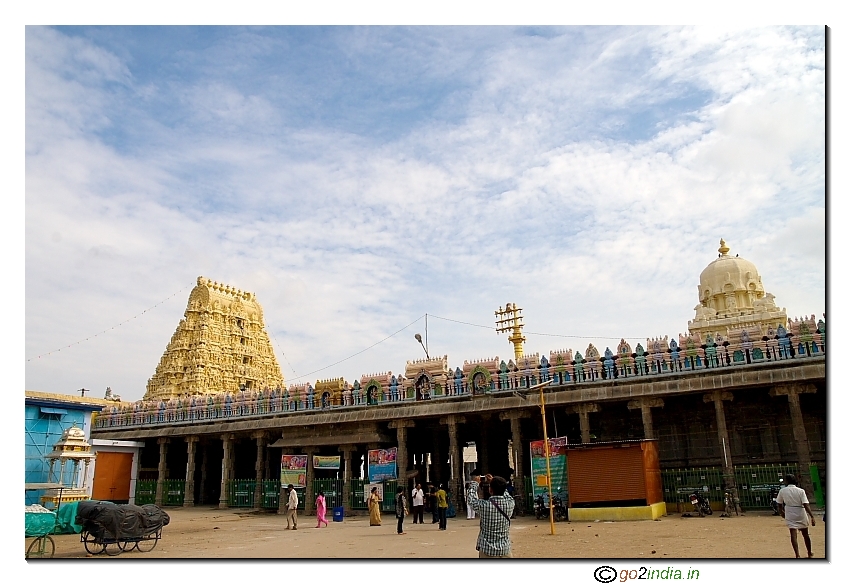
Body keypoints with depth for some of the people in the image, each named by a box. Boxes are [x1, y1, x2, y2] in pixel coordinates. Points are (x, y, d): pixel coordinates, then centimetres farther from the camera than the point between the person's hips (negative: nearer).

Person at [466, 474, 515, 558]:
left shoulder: (484, 505, -16)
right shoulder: (510, 503, -8)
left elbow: (470, 497, 4)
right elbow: (505, 493, 17)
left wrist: (476, 483, 18)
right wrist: (495, 482, 24)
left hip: (487, 551, -3)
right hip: (505, 551, 3)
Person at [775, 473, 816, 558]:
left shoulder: (782, 491, -3)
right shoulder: (801, 491, -9)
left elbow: (779, 503, 9)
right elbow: (806, 505, -18)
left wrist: (782, 512, 27)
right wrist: (812, 517, -17)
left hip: (790, 515, -1)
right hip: (801, 515, 1)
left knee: (793, 535, -4)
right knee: (805, 534, 18)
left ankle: (797, 555, -16)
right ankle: (809, 554, 33)